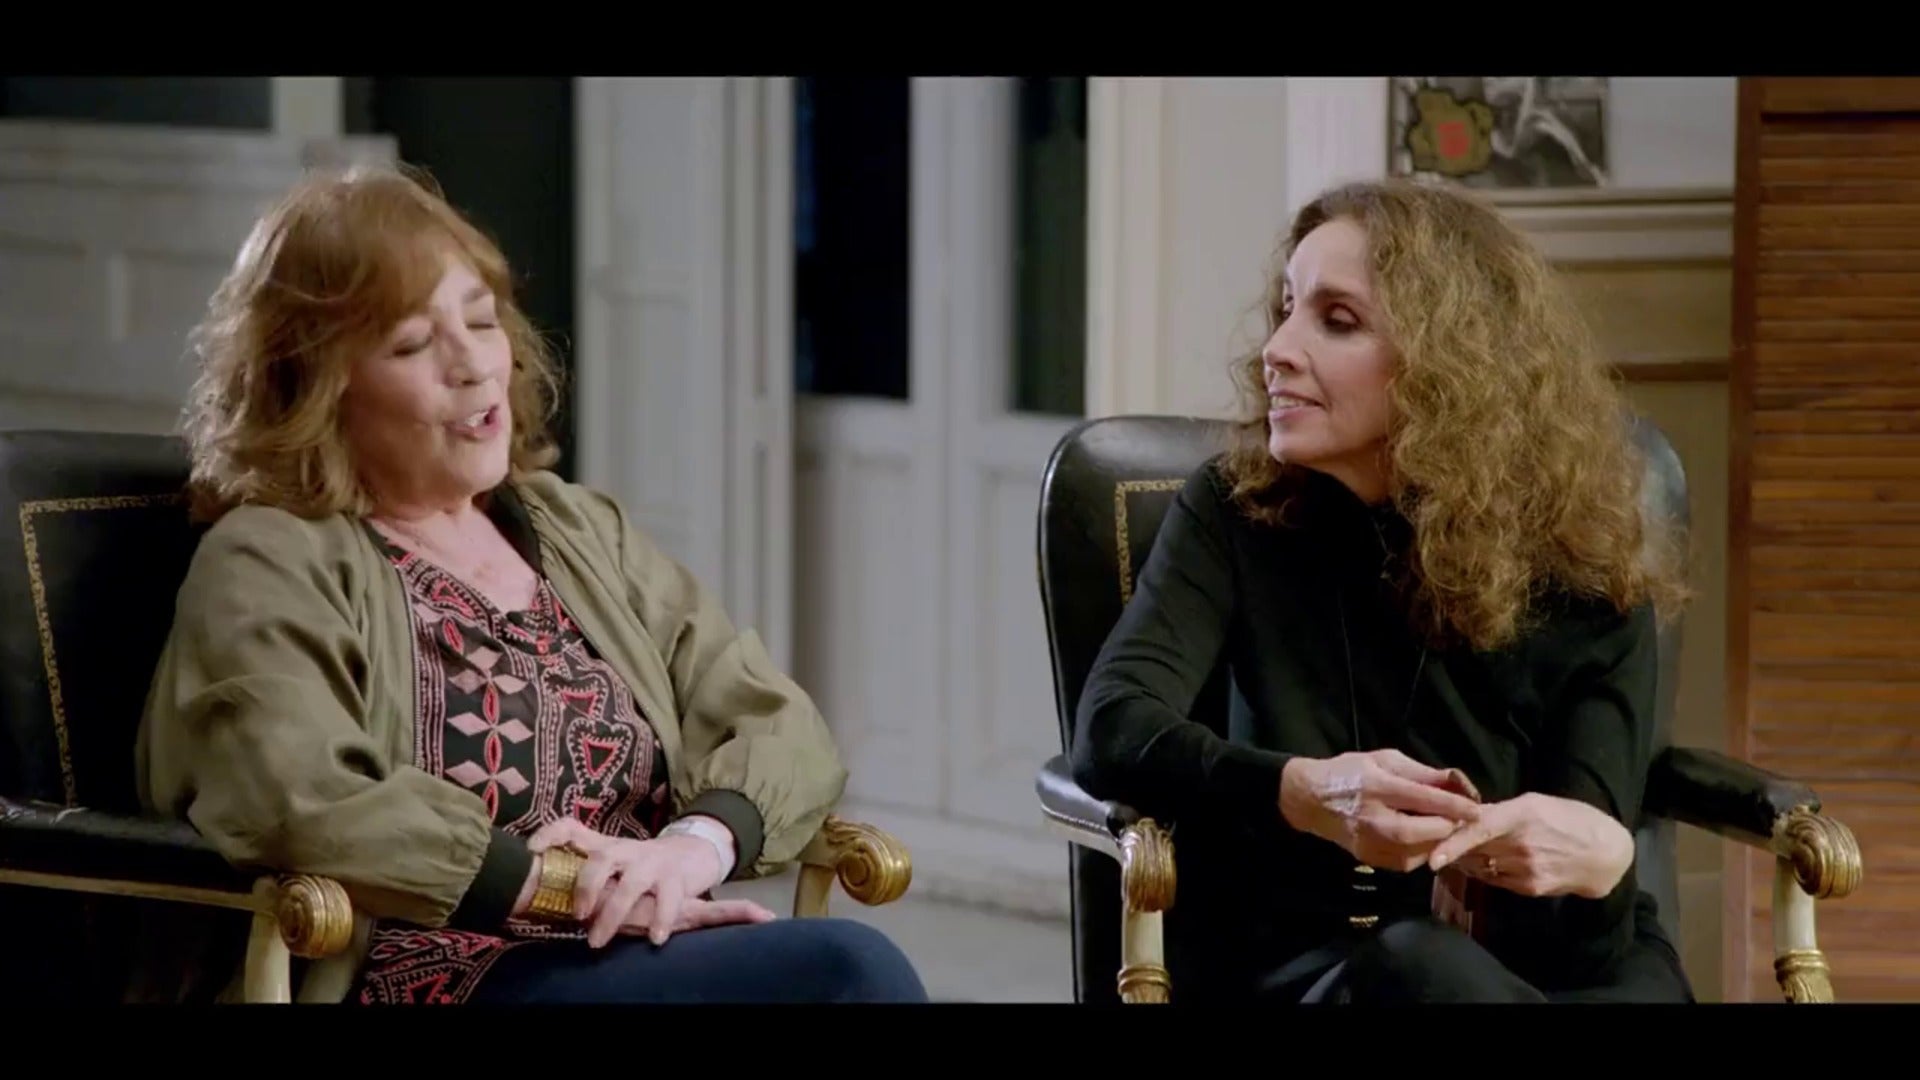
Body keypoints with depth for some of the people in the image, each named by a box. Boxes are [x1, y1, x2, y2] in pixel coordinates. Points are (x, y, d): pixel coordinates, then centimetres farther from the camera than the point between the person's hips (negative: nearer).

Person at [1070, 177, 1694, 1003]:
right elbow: (1112, 731, -15)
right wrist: (1304, 795, -34)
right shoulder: (1237, 511, 2)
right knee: (1419, 967, -37)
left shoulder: (1585, 587, -2)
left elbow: (1577, 936, -7)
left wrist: (1594, 861, -33)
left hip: (1549, 967, 0)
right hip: (1302, 962, 0)